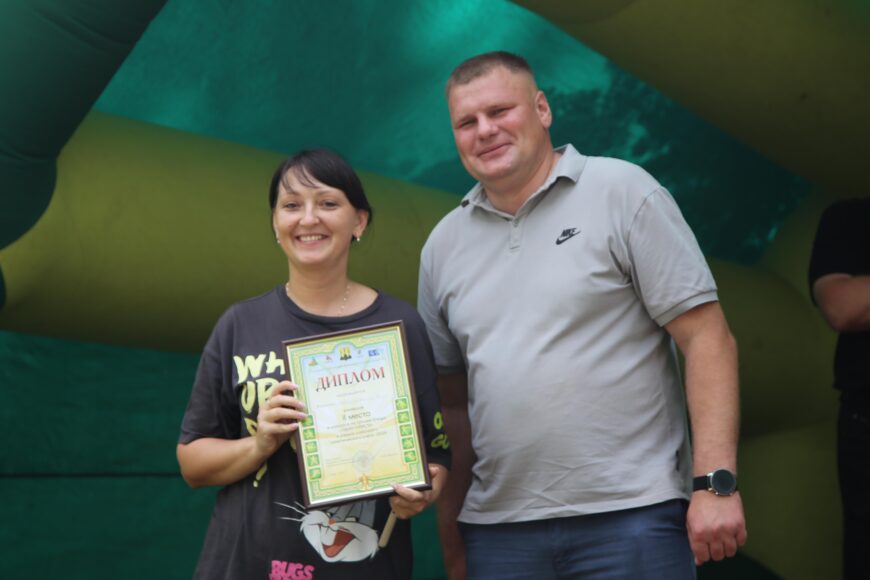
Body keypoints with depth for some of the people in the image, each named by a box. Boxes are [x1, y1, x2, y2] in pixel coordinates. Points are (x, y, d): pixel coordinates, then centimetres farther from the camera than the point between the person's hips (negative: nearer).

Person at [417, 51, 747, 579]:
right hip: (497, 529, 4)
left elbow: (707, 338, -7)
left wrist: (717, 482, -15)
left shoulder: (623, 192, -2)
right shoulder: (443, 245, 10)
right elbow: (452, 400, 13)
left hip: (631, 516, -4)